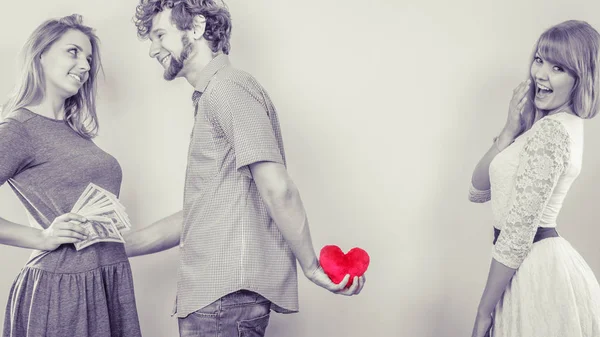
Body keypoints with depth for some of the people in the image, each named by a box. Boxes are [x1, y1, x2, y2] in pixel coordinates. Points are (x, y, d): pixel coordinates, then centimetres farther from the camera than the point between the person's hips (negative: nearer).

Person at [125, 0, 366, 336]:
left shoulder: (228, 87, -9)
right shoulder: (211, 98, 22)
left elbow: (276, 188, -18)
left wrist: (311, 265, -10)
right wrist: (114, 247, 19)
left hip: (227, 294, -9)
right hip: (210, 292, 9)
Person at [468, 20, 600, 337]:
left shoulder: (550, 131, -18)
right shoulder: (562, 124, 11)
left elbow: (517, 234, -19)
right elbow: (478, 191, 7)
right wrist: (511, 130, -5)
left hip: (535, 271, -9)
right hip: (545, 261, 9)